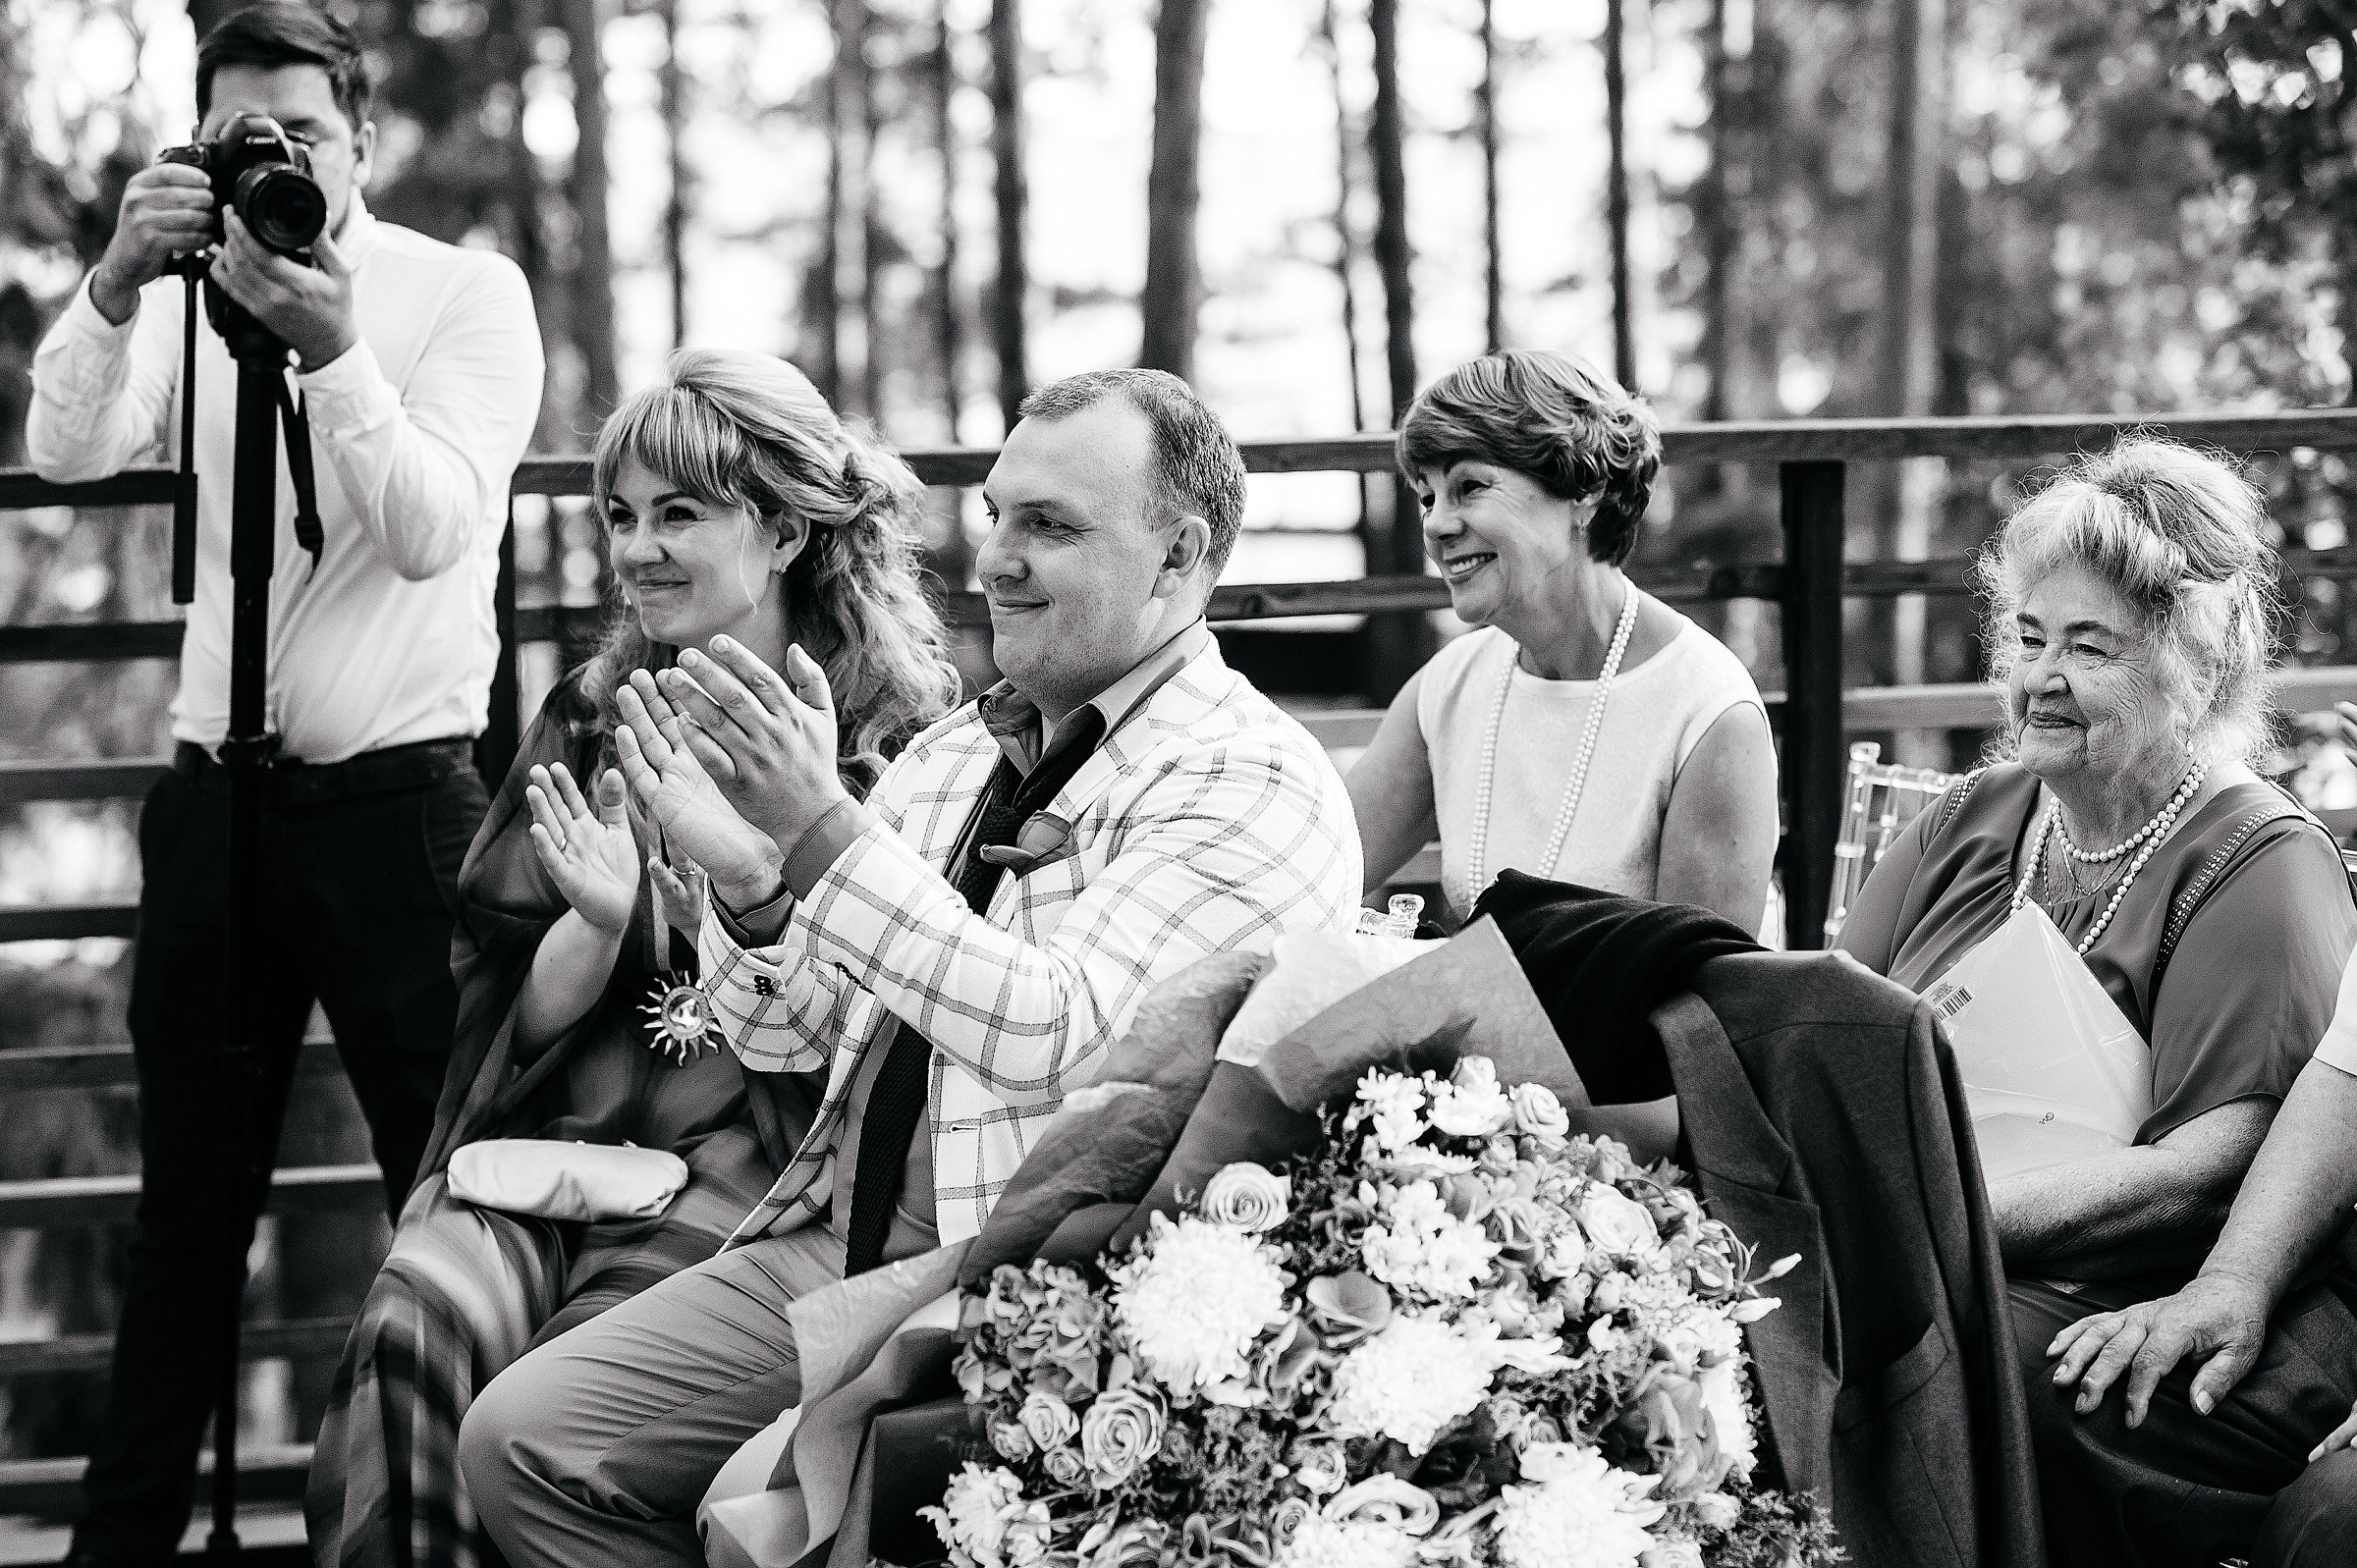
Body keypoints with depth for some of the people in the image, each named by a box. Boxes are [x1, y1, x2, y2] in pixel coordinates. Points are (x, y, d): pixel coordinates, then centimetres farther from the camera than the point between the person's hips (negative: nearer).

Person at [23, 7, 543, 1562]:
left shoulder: (469, 294, -3)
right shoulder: (193, 300, 6)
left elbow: (434, 531, -17)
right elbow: (65, 452, -10)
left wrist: (334, 352, -29)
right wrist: (115, 284, -25)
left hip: (400, 798, -3)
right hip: (220, 793, 4)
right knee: (187, 1204, 10)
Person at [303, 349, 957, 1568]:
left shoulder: (900, 731, 4)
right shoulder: (592, 715, 17)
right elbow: (516, 1004, 12)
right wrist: (599, 919, -9)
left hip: (746, 1157, -3)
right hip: (544, 1135, 4)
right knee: (411, 1332, -28)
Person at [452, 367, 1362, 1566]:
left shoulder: (1252, 786, -7)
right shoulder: (949, 754, 16)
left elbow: (1058, 1038, -20)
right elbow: (788, 1040, 16)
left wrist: (824, 829, -20)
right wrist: (751, 884, -5)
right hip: (834, 1249, 8)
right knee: (518, 1439, -5)